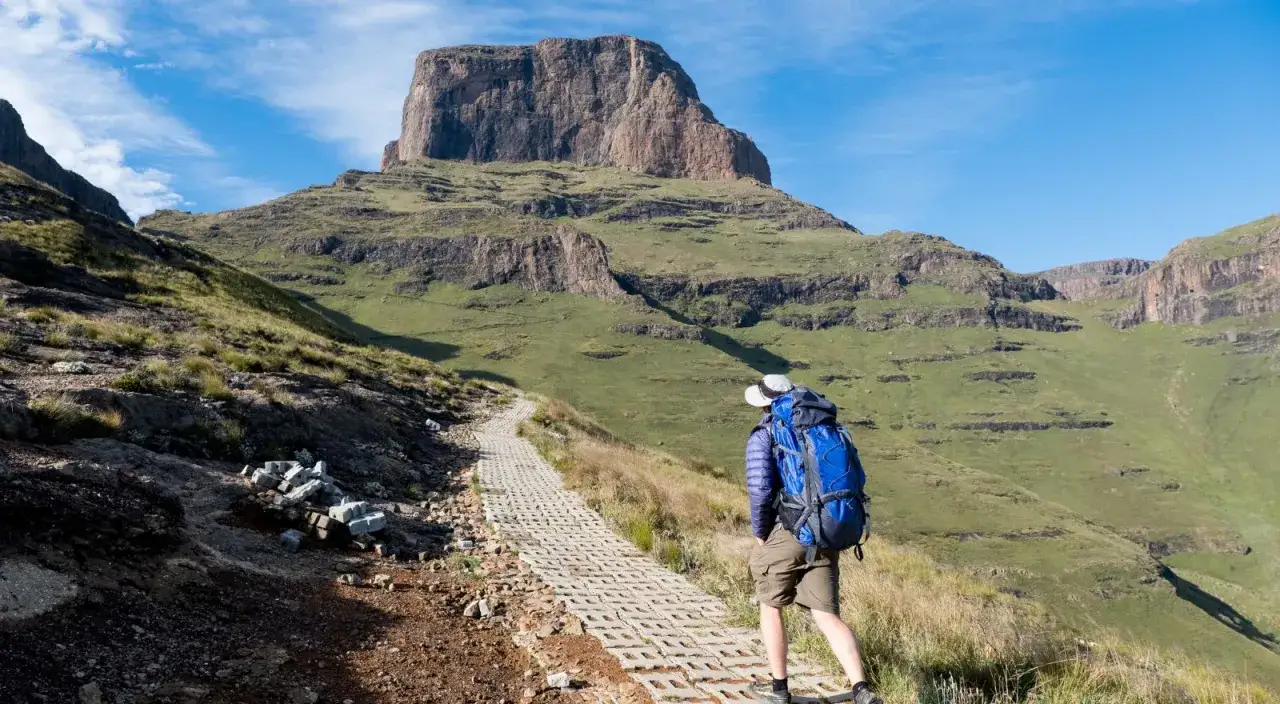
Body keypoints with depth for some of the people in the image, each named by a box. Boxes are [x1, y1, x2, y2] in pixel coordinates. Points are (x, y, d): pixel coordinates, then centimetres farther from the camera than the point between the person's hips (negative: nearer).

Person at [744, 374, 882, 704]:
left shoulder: (762, 436, -8)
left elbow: (760, 489, -21)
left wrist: (760, 533, -5)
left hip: (782, 535, -5)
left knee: (771, 607, 17)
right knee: (828, 618, 6)